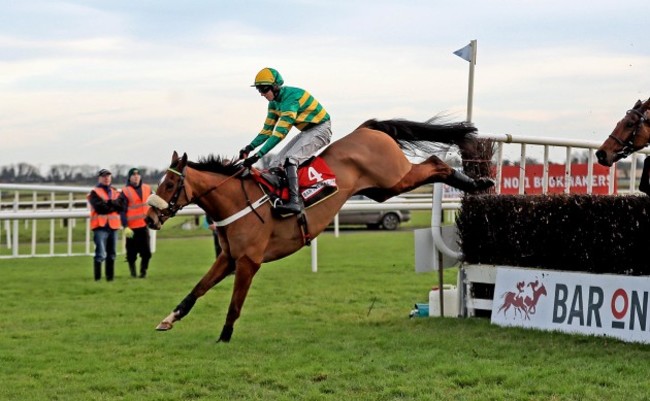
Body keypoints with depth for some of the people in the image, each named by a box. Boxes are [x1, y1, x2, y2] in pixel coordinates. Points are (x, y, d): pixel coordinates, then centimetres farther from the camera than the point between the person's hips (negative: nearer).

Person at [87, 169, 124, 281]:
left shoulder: (115, 192, 17)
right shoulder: (94, 193, 1)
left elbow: (121, 207, 1)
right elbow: (100, 208, -14)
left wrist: (109, 203, -13)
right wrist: (113, 206, -4)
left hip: (113, 226, 6)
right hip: (100, 226, -6)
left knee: (111, 254, 11)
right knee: (101, 254, -14)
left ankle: (110, 276, 18)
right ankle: (97, 277, -9)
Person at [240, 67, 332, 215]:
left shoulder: (290, 98, -27)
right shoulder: (274, 102, 2)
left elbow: (280, 133, -33)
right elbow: (267, 130, 6)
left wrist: (258, 154, -37)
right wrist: (250, 147, -11)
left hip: (320, 129, -10)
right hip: (306, 132, 10)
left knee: (290, 159, -29)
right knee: (275, 164, 1)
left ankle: (294, 201, -36)